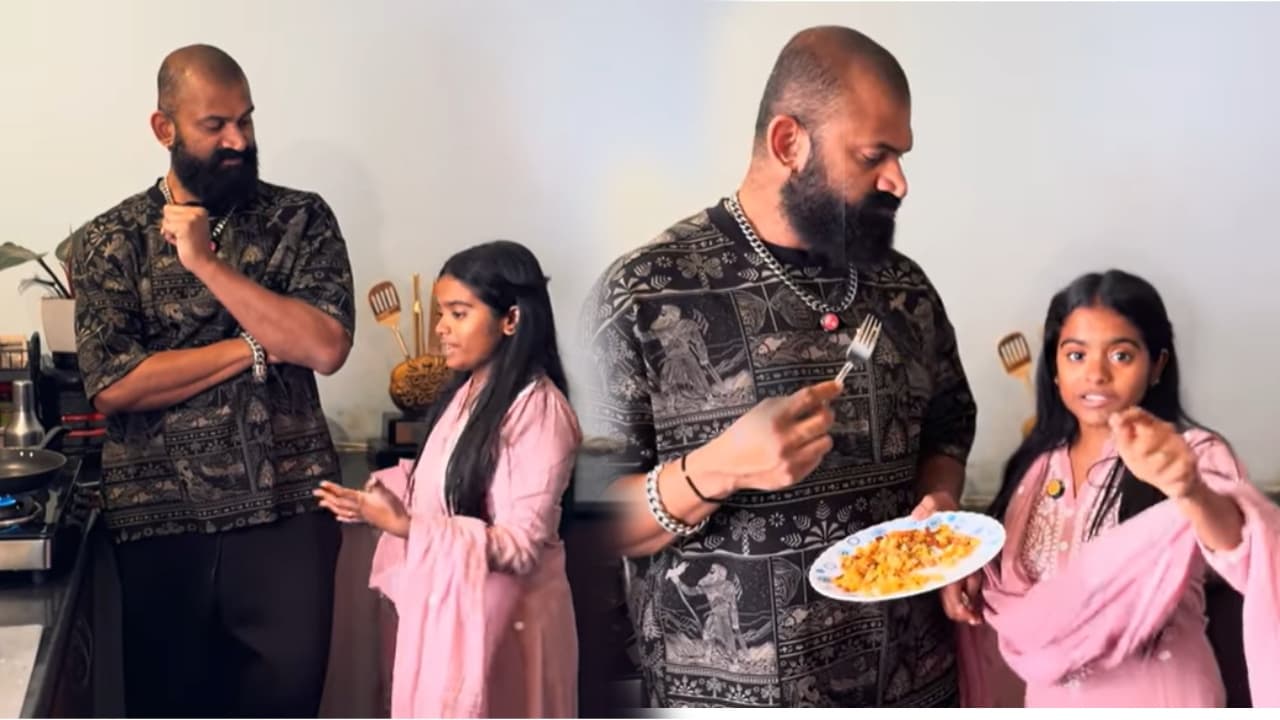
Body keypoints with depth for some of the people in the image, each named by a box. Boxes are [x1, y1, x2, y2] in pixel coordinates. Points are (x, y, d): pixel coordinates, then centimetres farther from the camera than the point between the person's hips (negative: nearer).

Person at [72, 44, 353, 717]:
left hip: (287, 507, 0)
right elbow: (113, 384, -10)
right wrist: (256, 346, -11)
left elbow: (324, 347, -12)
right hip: (161, 515, 0)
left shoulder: (301, 218, 2)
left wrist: (207, 262, -14)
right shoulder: (109, 239, 1)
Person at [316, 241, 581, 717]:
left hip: (499, 619, -8)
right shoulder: (465, 393, 8)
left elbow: (521, 546, -23)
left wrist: (404, 526, -28)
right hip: (443, 608, 8)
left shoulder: (538, 409, -19)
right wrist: (381, 500, -4)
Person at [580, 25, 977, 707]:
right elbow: (586, 521, -13)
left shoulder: (907, 288, 2)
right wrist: (717, 470, -28)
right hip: (730, 696, -4)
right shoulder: (643, 298, -14)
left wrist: (937, 501, -5)